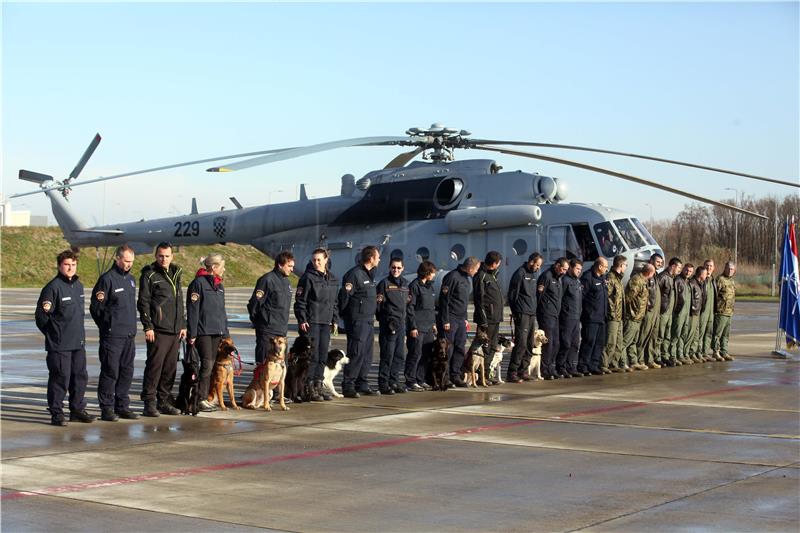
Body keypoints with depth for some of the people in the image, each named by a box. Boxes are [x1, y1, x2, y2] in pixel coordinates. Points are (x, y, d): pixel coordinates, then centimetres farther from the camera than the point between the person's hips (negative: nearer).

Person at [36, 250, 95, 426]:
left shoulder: (79, 286, 11)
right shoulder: (53, 287, -12)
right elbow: (41, 316, -9)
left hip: (79, 342, 7)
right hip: (59, 345, -7)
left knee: (80, 376, 12)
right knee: (60, 378, -3)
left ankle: (77, 410, 23)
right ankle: (56, 413, 7)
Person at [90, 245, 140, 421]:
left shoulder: (130, 279, 14)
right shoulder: (107, 279, -9)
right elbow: (95, 307, -7)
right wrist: (106, 325, -2)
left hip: (129, 335, 7)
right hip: (112, 335, -7)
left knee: (127, 372, 10)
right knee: (110, 372, -3)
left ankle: (122, 406, 19)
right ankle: (107, 408, 2)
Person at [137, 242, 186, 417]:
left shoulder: (176, 273, 17)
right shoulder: (149, 274, -3)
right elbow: (143, 302, -7)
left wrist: (182, 325, 18)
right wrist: (148, 326, -13)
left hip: (175, 330, 7)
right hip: (158, 330, -7)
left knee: (170, 367, 8)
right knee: (154, 365, -7)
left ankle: (164, 401, 16)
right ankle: (149, 403, -3)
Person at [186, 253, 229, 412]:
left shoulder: (219, 286, 17)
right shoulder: (198, 283, -8)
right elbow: (192, 310, -11)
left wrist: (225, 333, 18)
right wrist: (192, 334, -14)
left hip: (217, 332, 8)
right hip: (203, 331, -8)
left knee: (211, 365, 7)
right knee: (207, 364, -11)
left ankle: (204, 398, 11)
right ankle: (201, 399, -6)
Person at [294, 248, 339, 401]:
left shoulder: (332, 279, 14)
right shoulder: (308, 277, -5)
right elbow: (300, 301, -7)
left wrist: (335, 320, 15)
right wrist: (302, 320, -14)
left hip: (326, 323, 6)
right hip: (311, 322, -6)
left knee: (323, 355, 8)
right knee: (312, 355, -7)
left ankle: (318, 384, 16)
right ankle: (309, 387, -1)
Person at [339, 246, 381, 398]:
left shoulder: (370, 274, 17)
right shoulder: (355, 274, -14)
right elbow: (344, 295, -16)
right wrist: (343, 314, -13)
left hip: (369, 321, 10)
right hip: (357, 321, -10)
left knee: (367, 354, 11)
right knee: (356, 353, -10)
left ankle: (362, 384, 18)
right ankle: (348, 386, -6)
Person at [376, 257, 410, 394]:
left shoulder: (405, 284, 16)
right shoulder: (384, 283, -4)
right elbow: (377, 305, -5)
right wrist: (379, 301, -21)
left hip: (401, 323, 7)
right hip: (388, 324, -7)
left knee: (400, 355, 9)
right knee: (387, 355, -7)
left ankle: (394, 381, 19)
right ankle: (383, 384, -2)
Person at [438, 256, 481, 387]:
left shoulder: (467, 278, 14)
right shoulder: (453, 277, -15)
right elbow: (444, 300, -16)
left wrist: (465, 318, 18)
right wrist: (445, 321, -18)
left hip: (461, 319, 9)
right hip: (450, 319, -9)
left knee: (460, 348, 7)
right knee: (448, 349, -5)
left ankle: (455, 375, 14)